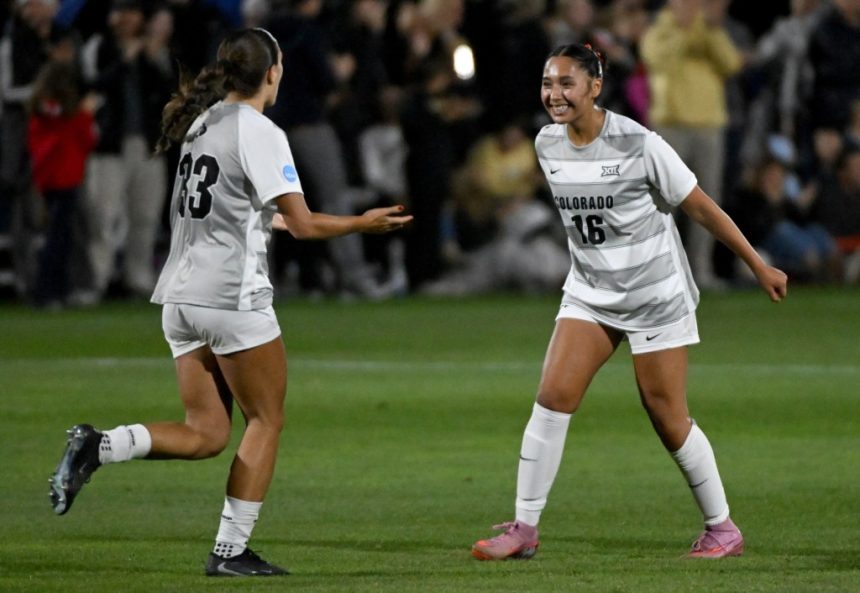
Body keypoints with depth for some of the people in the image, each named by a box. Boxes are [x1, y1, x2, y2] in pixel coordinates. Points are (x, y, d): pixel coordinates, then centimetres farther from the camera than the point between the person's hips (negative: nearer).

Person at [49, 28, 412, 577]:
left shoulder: (201, 124, 12)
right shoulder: (260, 133, -12)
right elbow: (304, 225, -14)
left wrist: (269, 218, 36)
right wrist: (362, 224, 1)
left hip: (181, 296, 7)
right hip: (232, 298, -7)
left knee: (207, 433, 9)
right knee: (266, 419, 8)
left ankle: (97, 447, -12)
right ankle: (231, 551, 5)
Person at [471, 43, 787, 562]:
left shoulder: (639, 145, -19)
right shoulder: (547, 145, -3)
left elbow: (702, 208, -10)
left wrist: (759, 267, -5)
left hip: (656, 299, -5)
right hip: (589, 295, 5)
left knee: (668, 417, 0)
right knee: (553, 396, -10)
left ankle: (722, 528, 16)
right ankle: (525, 529, -5)